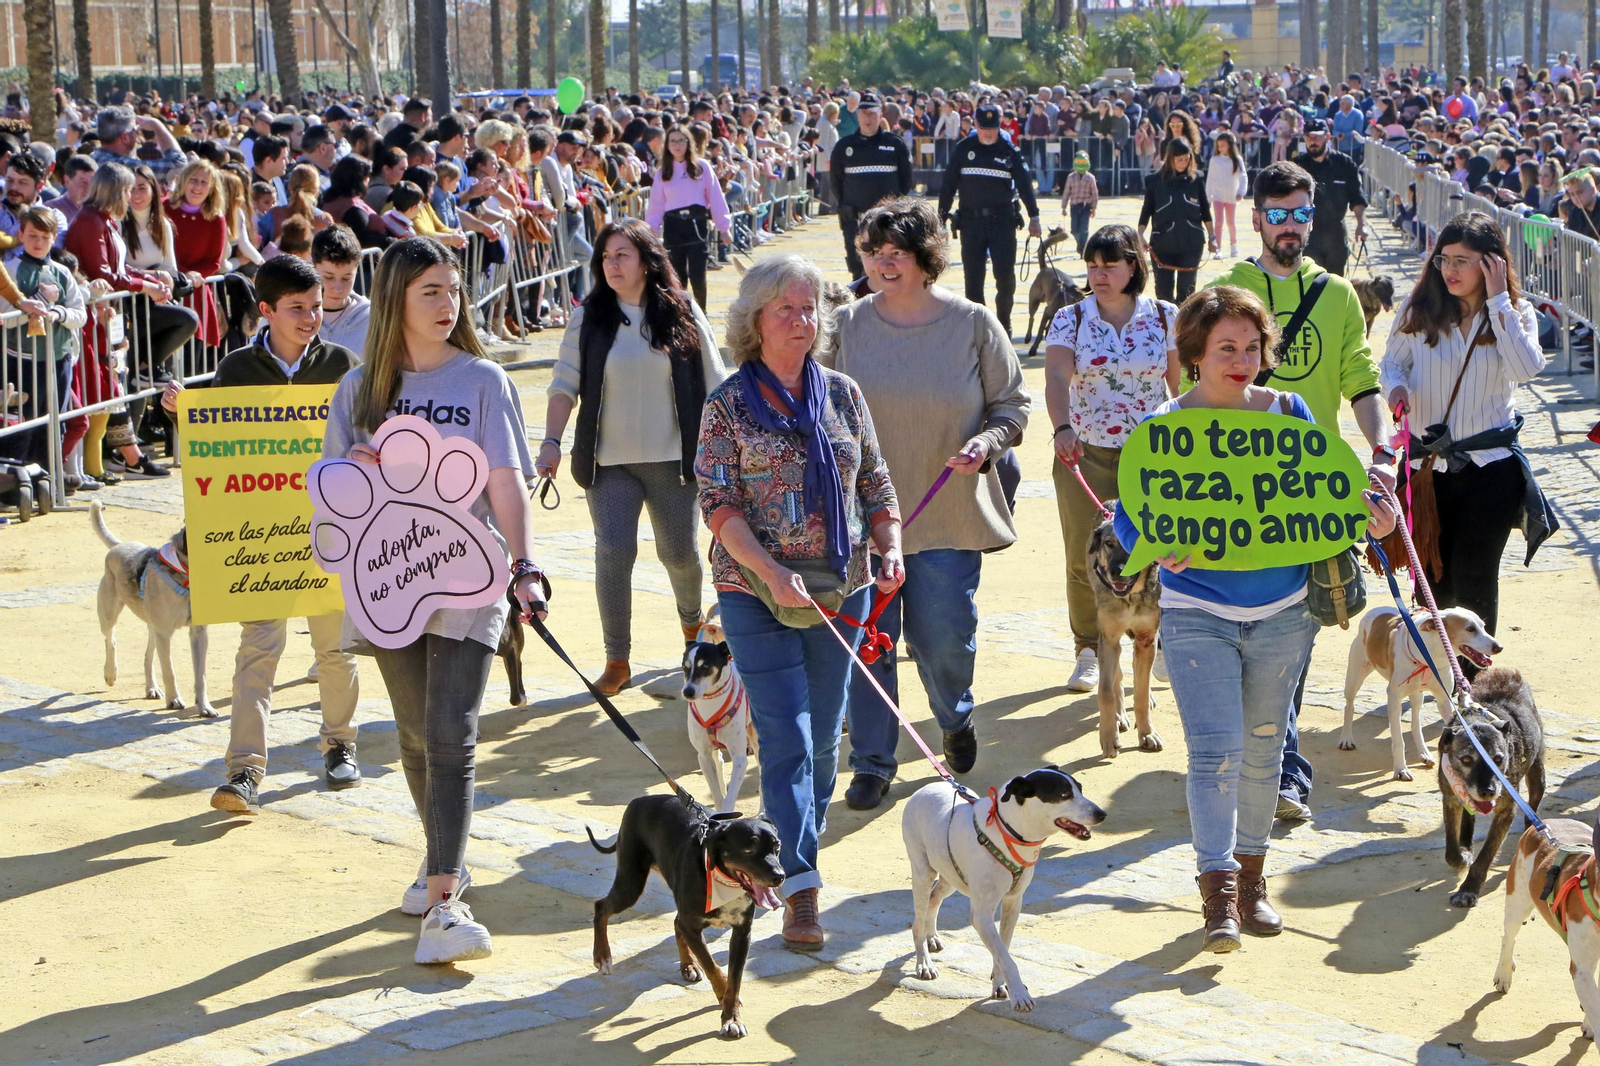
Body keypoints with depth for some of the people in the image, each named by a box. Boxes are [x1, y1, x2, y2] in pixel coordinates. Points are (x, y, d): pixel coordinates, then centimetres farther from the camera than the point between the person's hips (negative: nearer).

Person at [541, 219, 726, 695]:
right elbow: (565, 383, -4)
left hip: (672, 459, 0)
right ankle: (617, 660, -3)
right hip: (610, 461, 0)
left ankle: (691, 619, 41)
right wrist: (551, 441, -16)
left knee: (679, 551, 9)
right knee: (613, 551, -11)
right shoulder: (588, 317, 0)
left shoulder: (682, 313, 0)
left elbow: (713, 384, 5)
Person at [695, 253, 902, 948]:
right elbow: (717, 502, -9)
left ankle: (801, 841, 30)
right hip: (756, 593, -4)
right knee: (787, 737, -9)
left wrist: (891, 550, -3)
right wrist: (771, 573, -21)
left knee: (825, 733, 11)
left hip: (841, 588, 4)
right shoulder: (729, 404, -4)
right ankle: (800, 888, -9)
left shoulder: (842, 395, 8)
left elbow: (875, 483, 13)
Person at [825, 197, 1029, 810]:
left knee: (943, 638, 2)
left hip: (949, 514, -1)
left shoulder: (973, 325, -1)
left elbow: (1012, 404, 5)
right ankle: (872, 764, 14)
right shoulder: (847, 327, 2)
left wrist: (987, 442, -13)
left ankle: (955, 718, 36)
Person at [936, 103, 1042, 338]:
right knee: (973, 276, 1)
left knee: (1006, 276, -2)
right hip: (971, 220, 1)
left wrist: (1034, 216, -5)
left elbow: (1024, 183, 2)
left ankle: (1003, 323, 13)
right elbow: (949, 184, 8)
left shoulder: (1010, 151, 3)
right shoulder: (963, 149, 5)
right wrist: (942, 216, 5)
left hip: (1002, 220, -1)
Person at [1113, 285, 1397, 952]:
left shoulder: (1288, 414, 2)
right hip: (1198, 615, -3)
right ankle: (1219, 894, -11)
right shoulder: (1161, 428, -7)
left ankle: (1251, 877, 30)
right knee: (1215, 750, -13)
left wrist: (1367, 512, -10)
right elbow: (1128, 515, -6)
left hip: (1283, 614, 3)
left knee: (1262, 749, 14)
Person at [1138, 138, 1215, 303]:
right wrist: (1140, 235, -6)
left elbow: (1205, 210, 8)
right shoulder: (1155, 180, -2)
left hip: (1191, 244, 1)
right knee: (1163, 290, 0)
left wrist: (1211, 237, 10)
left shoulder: (1195, 179, 2)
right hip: (1162, 244, -1)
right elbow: (1146, 210, 3)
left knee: (1186, 289, 6)